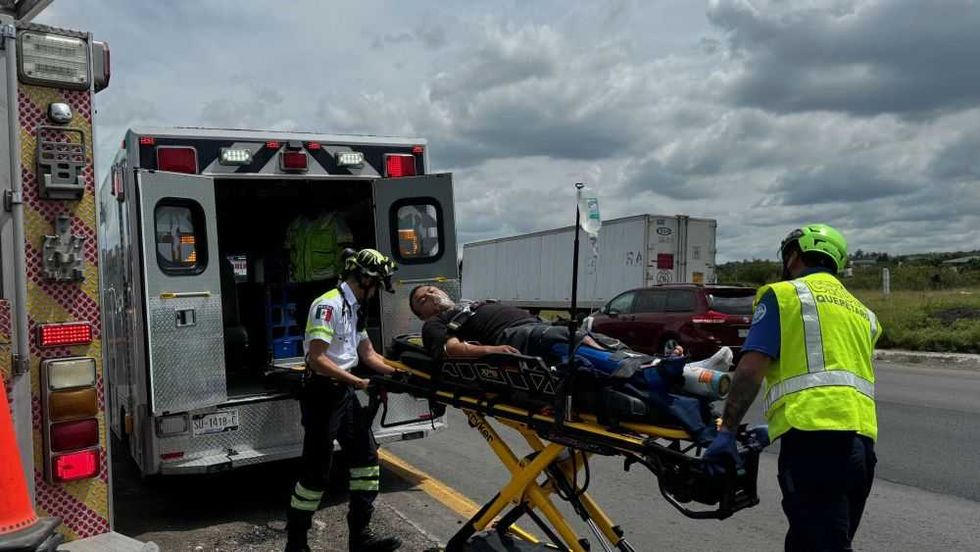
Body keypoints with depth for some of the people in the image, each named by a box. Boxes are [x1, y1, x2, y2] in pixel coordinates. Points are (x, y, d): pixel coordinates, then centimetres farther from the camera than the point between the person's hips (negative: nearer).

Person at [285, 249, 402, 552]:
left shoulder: (354, 308, 13)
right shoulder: (329, 305, -18)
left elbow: (369, 354, 16)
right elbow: (316, 358, -25)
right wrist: (355, 381, -22)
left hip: (344, 393, 10)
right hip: (322, 394, -10)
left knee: (366, 456, 9)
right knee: (317, 470, -1)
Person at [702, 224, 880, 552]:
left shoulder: (783, 294, 5)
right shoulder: (862, 313, 27)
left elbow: (751, 368, -8)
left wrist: (726, 431, -7)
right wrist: (771, 431, 31)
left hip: (814, 439, -8)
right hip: (862, 439, 8)